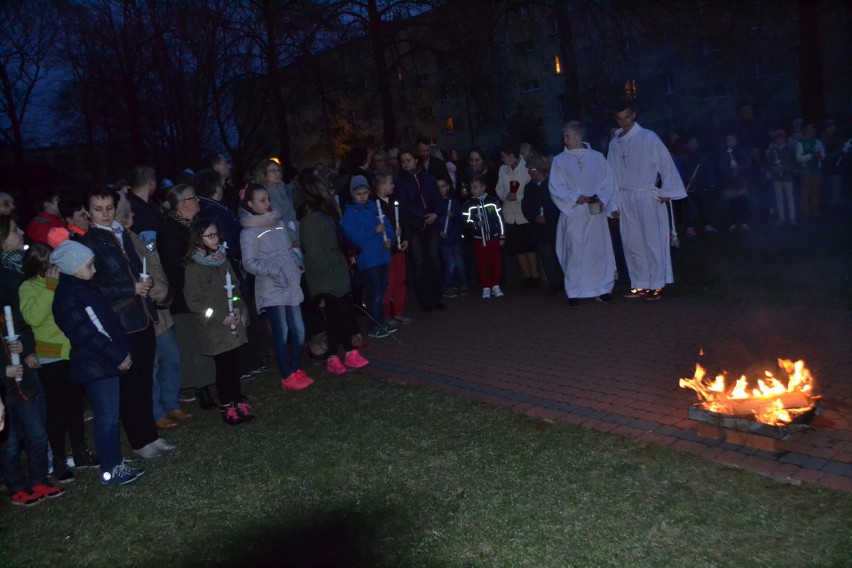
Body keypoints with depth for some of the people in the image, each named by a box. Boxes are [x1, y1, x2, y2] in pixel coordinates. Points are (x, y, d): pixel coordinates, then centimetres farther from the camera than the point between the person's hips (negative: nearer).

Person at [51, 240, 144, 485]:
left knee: (111, 416, 14)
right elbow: (86, 335, -20)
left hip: (109, 361, 9)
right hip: (94, 366, -9)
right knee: (107, 418, -3)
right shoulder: (67, 297, -17)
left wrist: (124, 351, 6)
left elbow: (110, 320, 15)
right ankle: (110, 471, 7)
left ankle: (116, 464, 23)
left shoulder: (87, 288, 12)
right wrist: (118, 357, -15)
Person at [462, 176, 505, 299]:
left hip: (494, 238, 0)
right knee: (482, 264, 3)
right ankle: (486, 288, 12)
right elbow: (466, 221, -2)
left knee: (496, 262, 2)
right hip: (479, 239, 0)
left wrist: (502, 236, 3)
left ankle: (495, 286, 15)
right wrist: (475, 224, -22)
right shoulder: (468, 204, 1)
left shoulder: (493, 201, 0)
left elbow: (500, 219, 3)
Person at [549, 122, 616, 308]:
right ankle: (574, 293, 2)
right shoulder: (559, 161, 6)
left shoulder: (597, 157, 7)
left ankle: (602, 289, 12)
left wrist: (601, 198, -13)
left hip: (595, 212, 1)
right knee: (574, 253, -3)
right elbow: (556, 188, 0)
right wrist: (575, 197, -15)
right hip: (572, 213, -1)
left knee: (599, 250, 2)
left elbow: (608, 182, 5)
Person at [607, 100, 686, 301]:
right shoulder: (614, 143, 8)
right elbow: (613, 175, 10)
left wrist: (667, 192, -7)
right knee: (632, 243, 6)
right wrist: (614, 204, 8)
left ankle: (656, 286, 4)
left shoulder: (648, 137, -4)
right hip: (625, 200, 4)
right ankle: (640, 285, 15)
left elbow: (666, 163, -3)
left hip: (648, 198, -4)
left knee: (653, 241, -2)